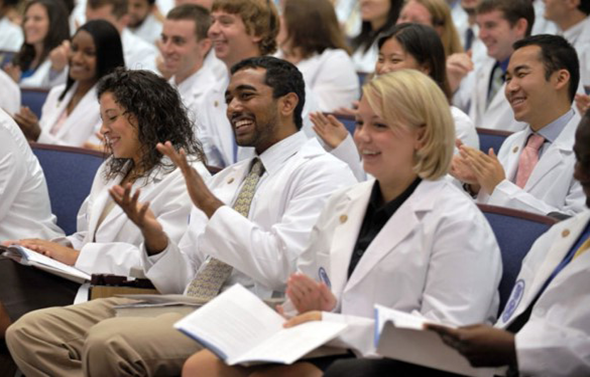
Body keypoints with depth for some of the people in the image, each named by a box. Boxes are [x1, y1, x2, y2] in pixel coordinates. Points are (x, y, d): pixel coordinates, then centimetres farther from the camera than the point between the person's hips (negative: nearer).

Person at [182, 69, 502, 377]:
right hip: (322, 349, 7)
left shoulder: (458, 223, -5)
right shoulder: (343, 203, 18)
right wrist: (315, 307, -4)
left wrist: (333, 323, -17)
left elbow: (445, 335, -14)